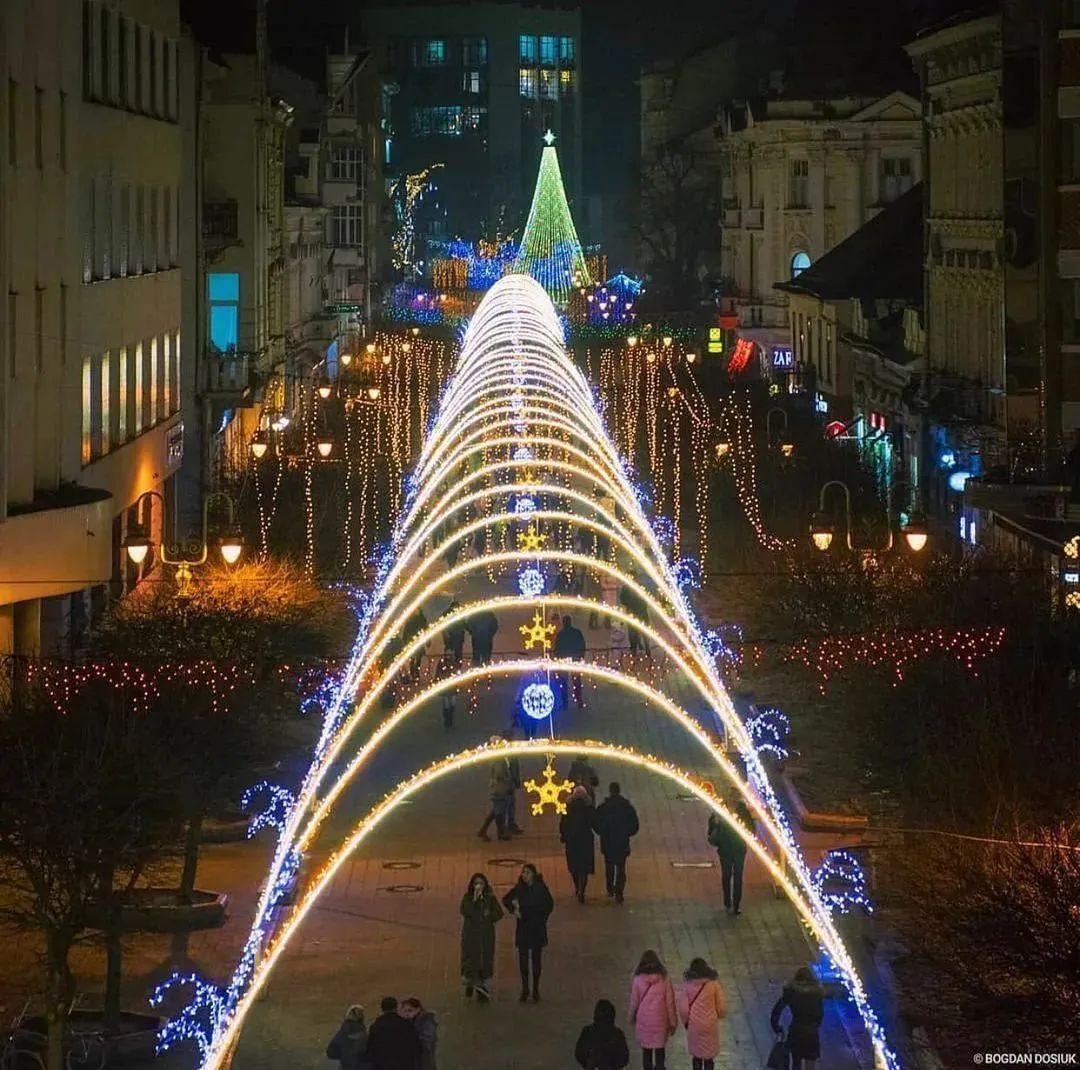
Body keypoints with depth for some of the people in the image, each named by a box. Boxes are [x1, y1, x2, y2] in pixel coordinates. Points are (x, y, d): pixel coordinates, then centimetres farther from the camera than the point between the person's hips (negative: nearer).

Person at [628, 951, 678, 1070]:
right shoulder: (664, 979, -11)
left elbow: (634, 1002, -2)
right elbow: (670, 1002, -5)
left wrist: (632, 1019, 16)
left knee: (646, 1051, 14)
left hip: (643, 1021, 0)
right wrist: (672, 1022, 6)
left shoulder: (638, 980, -11)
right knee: (660, 1051, 11)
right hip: (660, 1021, 0)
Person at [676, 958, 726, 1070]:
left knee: (696, 1055, 17)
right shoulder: (714, 984, -10)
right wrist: (718, 1015, 16)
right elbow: (722, 1006, -6)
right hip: (710, 1025, 0)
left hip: (694, 1025, 0)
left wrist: (685, 1021, 11)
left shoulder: (687, 986, -10)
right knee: (709, 1056, 12)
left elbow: (683, 1008, -8)